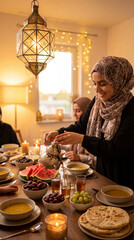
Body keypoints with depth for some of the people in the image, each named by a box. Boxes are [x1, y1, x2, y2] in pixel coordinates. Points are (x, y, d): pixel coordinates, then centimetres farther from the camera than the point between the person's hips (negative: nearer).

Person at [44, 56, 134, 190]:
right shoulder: (97, 101, -3)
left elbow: (115, 149, -25)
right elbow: (81, 125, 3)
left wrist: (82, 139, -32)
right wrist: (58, 133, -14)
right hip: (101, 169, 6)